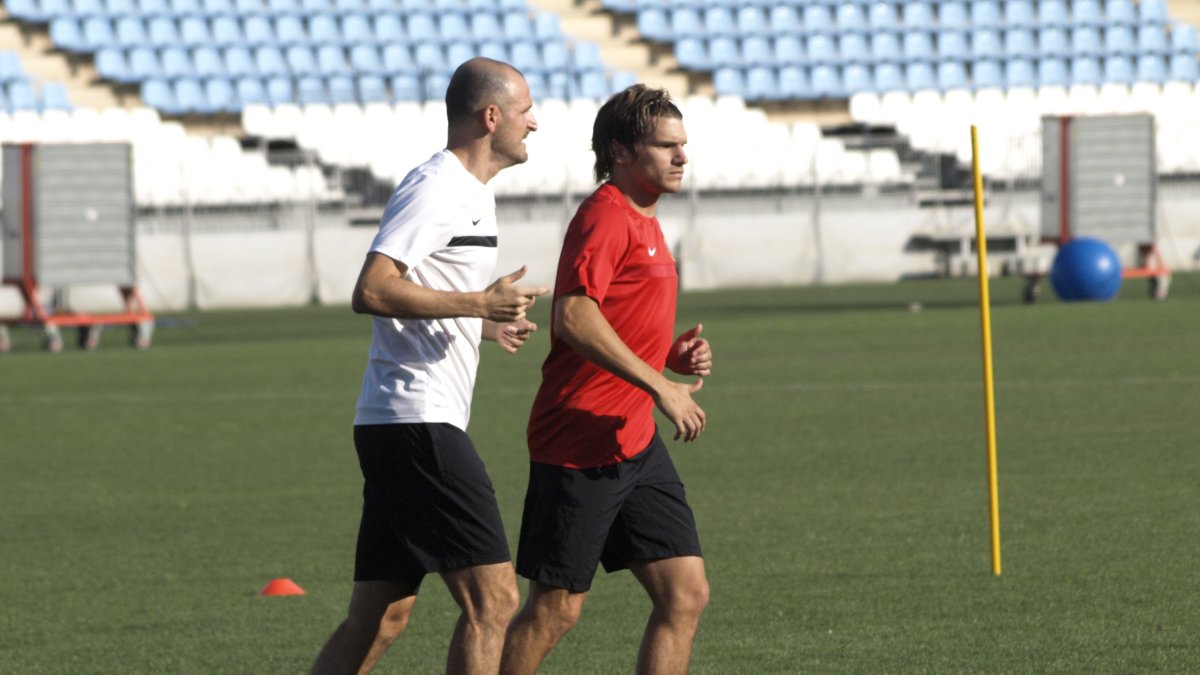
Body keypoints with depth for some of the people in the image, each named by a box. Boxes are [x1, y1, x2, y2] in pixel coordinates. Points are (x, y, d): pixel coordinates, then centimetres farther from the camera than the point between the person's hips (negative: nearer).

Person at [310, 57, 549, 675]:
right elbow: (371, 292, -22)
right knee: (492, 599, -11)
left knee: (380, 618, 10)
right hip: (418, 422, -11)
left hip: (396, 430, 11)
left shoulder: (470, 194, 20)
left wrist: (483, 326, 24)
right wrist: (478, 305, -19)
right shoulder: (436, 190, -12)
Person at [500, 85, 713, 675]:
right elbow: (574, 317, -25)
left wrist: (674, 355, 10)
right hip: (580, 444, -9)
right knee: (556, 609, -2)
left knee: (686, 595, 2)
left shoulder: (642, 222, 18)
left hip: (637, 444, 9)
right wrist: (659, 387, -24)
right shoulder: (605, 216, -12)